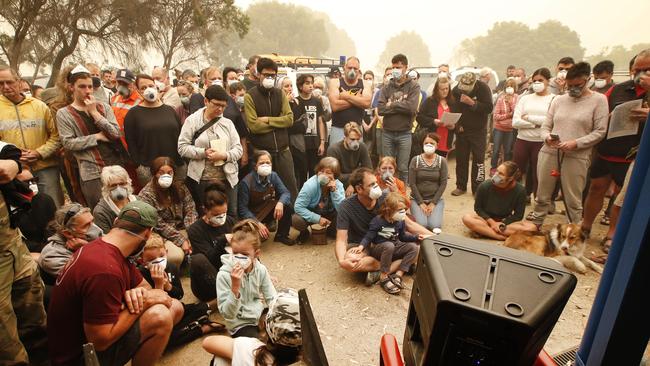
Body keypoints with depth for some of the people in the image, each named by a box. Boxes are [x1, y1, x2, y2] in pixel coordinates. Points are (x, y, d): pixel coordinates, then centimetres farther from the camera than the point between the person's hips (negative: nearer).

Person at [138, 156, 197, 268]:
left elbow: (190, 211, 1)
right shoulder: (145, 195, -9)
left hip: (183, 229, 5)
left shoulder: (180, 187, 6)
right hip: (162, 236, -4)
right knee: (176, 256, -31)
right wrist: (181, 241, -19)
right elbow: (158, 225, -14)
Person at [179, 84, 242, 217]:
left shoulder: (228, 122, 5)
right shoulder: (192, 120, -1)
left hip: (227, 178, 2)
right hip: (201, 179, -2)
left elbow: (238, 149, 2)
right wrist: (203, 152, -18)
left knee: (231, 215, 10)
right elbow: (182, 147, -5)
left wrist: (224, 155, -17)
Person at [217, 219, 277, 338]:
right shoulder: (224, 275, -20)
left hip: (260, 316, 4)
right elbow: (227, 314, -22)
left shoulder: (261, 270, -9)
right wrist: (235, 287, -36)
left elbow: (272, 298, -1)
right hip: (240, 324, -4)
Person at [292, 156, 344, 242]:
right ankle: (304, 232, 5)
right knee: (296, 220, -33)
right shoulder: (310, 185, -26)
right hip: (312, 214, -3)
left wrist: (334, 190, -35)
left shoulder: (338, 185, -17)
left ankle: (331, 230, 11)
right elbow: (298, 207, -26)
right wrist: (318, 219, -31)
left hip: (329, 214, 3)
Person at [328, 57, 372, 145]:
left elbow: (367, 103, -12)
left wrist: (347, 96, -10)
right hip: (338, 128, -2)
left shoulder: (364, 84, 8)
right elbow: (335, 106, -14)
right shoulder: (335, 82, 1)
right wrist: (357, 99, -8)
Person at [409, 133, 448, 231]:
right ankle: (420, 212, 13)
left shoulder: (442, 161, -2)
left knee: (434, 225, -18)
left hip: (436, 199, 1)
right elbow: (412, 183, -6)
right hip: (417, 199, -1)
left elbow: (443, 183, -4)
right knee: (422, 224, -21)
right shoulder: (415, 160, -5)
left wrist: (433, 203, -9)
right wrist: (421, 203, -10)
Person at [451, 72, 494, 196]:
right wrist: (456, 123, -7)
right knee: (461, 159, 7)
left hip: (478, 130, -3)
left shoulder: (483, 88, -13)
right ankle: (461, 186, 18)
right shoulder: (456, 89, -6)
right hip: (461, 129, 3)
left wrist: (472, 103, -28)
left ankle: (478, 189, 6)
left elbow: (489, 108, -19)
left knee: (478, 159, -2)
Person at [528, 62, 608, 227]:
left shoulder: (598, 100, 3)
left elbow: (600, 131, -2)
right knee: (542, 195, 11)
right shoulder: (558, 99, 12)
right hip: (549, 152, 3)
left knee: (573, 200, 3)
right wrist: (547, 138, -9)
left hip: (577, 157, -3)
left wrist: (576, 143, -15)